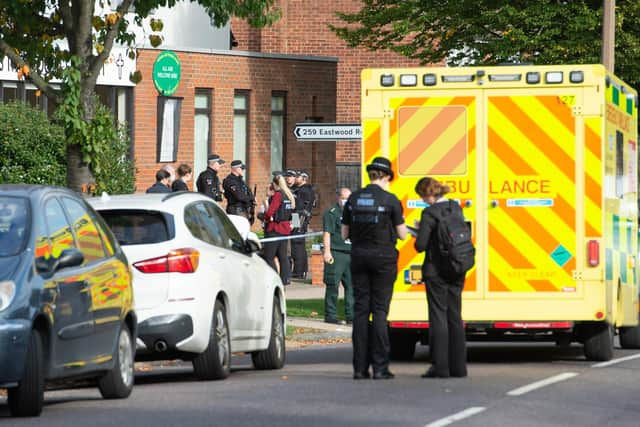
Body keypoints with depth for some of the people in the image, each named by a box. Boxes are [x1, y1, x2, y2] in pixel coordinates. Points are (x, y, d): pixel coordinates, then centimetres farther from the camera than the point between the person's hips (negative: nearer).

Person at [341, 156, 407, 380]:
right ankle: (380, 367, -4)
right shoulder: (390, 200, -8)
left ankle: (360, 367, 4)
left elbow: (345, 233, 7)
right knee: (380, 310, -1)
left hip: (359, 257, 3)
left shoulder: (353, 199, 2)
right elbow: (402, 234, -2)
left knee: (360, 309, 6)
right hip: (383, 258, -3)